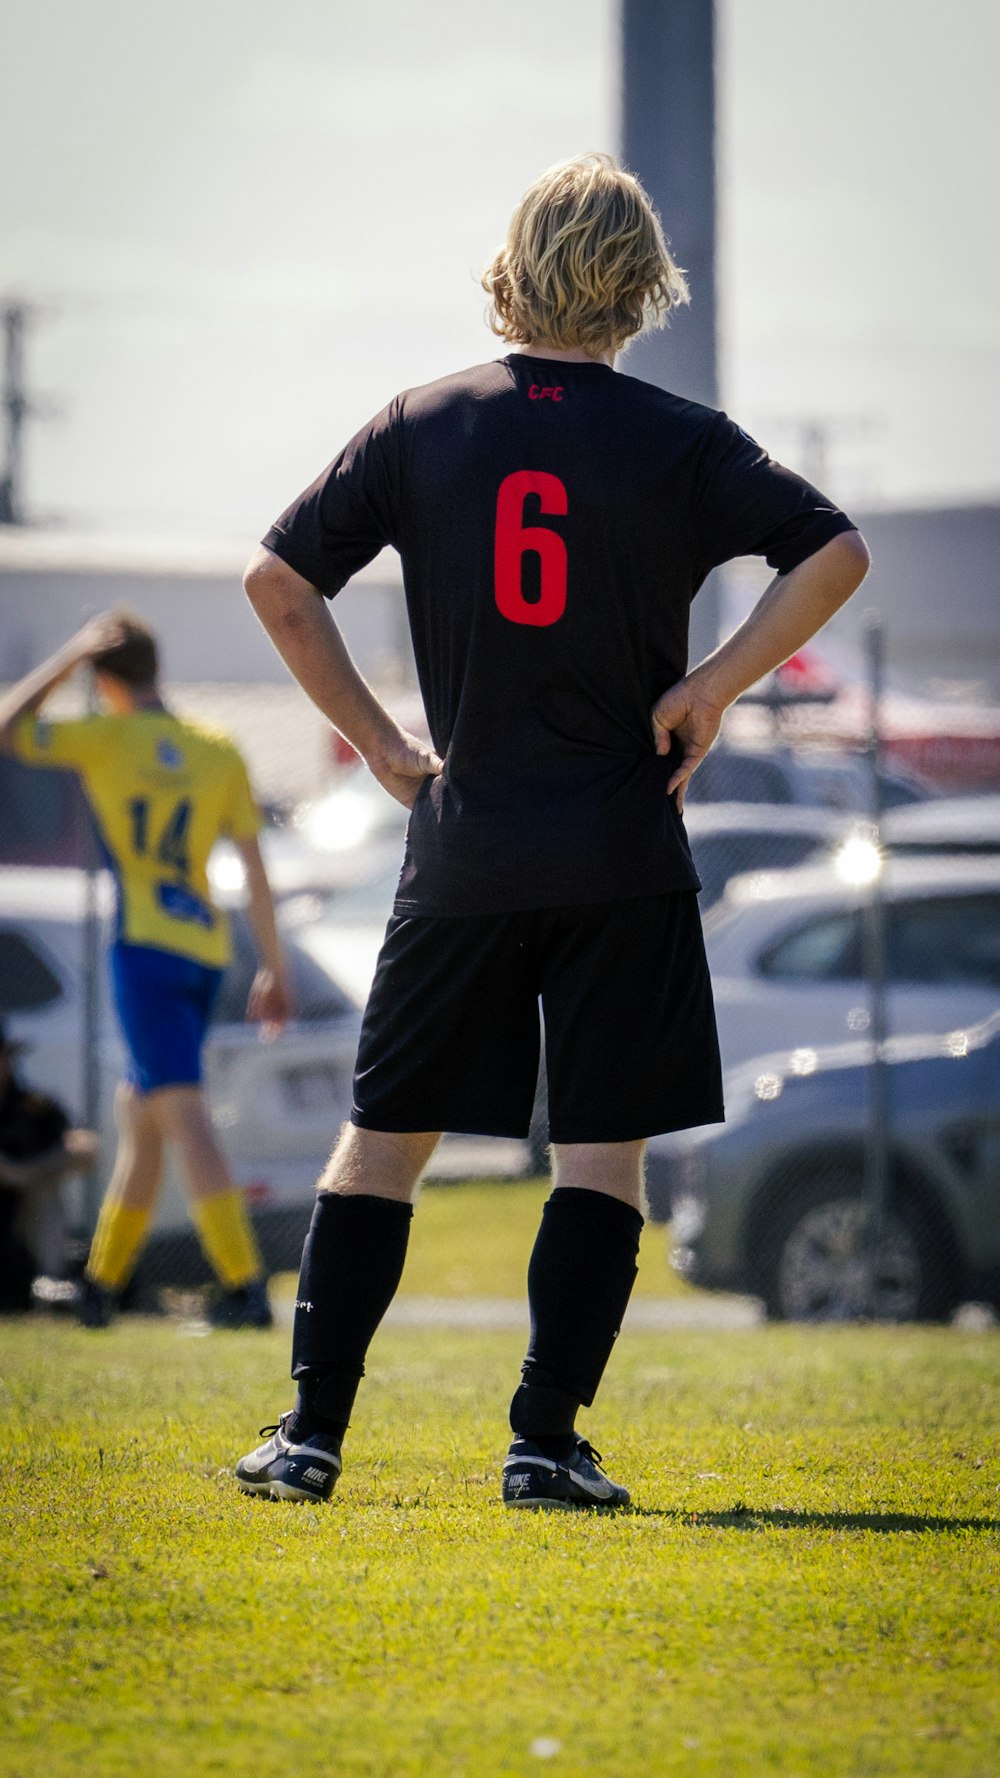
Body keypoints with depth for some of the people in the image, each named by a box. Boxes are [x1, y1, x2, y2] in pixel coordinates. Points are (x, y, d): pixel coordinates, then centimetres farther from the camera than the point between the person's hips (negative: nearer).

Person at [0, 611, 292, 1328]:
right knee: (139, 1110, 18)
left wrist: (70, 655, 9)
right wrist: (274, 971, 13)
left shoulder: (107, 738, -4)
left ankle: (246, 1286, -23)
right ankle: (102, 1286, 25)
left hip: (146, 945, -6)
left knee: (184, 1113, -12)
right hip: (207, 947, 6)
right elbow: (254, 866, 8)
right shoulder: (220, 752, 8)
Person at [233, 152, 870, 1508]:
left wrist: (381, 743, 7)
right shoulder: (678, 442, -3)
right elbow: (835, 553, -11)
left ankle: (310, 1433, 7)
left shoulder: (422, 426, 3)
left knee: (383, 1136, 10)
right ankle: (546, 1439, -4)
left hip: (462, 851, 2)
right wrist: (714, 689, -6)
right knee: (602, 1151, 2)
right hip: (622, 859, -2)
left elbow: (276, 581, 2)